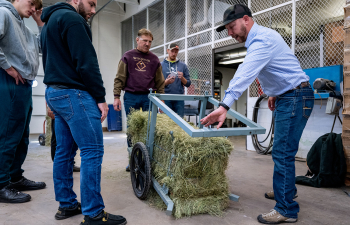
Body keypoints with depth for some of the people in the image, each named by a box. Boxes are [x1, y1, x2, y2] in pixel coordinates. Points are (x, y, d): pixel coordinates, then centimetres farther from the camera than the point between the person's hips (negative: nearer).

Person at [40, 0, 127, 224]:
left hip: (54, 92, 11)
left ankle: (67, 205, 19)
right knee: (92, 151, -8)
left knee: (64, 151, 11)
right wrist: (100, 97, -14)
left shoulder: (50, 21, 23)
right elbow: (86, 62, -17)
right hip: (73, 93, -11)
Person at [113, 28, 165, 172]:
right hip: (131, 97, -1)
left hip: (148, 97, 1)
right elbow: (119, 78, 4)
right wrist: (116, 97, -4)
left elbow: (160, 82, 12)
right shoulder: (127, 56, 7)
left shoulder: (154, 59, 11)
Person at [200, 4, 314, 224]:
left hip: (295, 98, -11)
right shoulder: (262, 36, 12)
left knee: (283, 153, -9)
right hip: (287, 97, 11)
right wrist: (274, 93, 19)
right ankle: (286, 190, 35)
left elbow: (245, 75, -36)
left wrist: (224, 106, -45)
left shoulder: (262, 40, -21)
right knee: (283, 151, 19)